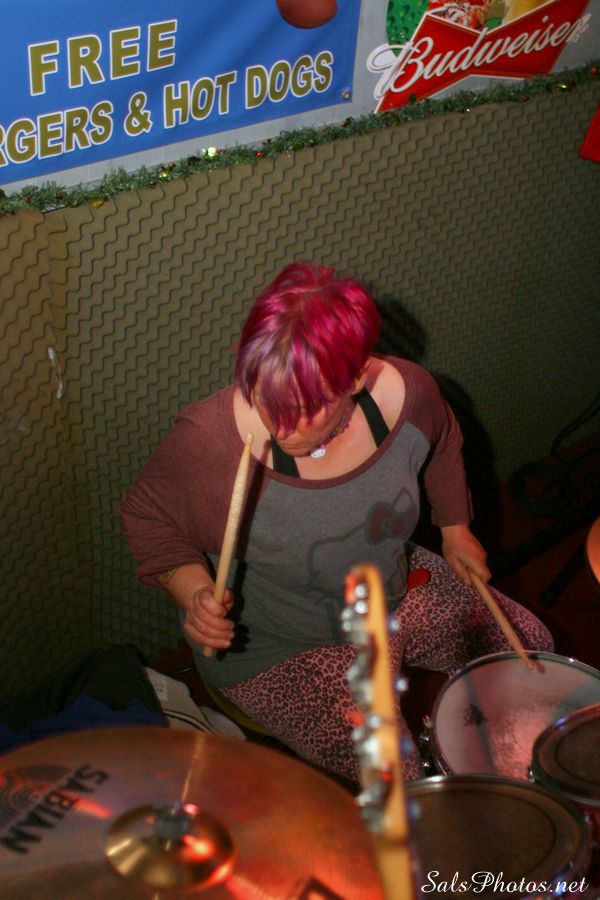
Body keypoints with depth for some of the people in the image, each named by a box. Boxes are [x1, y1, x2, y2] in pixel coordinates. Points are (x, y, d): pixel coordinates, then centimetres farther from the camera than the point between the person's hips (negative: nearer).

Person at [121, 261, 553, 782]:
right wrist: (194, 590, -30)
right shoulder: (209, 442, -35)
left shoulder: (406, 393, -22)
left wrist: (455, 529, 9)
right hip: (276, 647, -5)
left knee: (530, 645, 14)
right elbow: (149, 515, -14)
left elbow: (441, 446, 4)